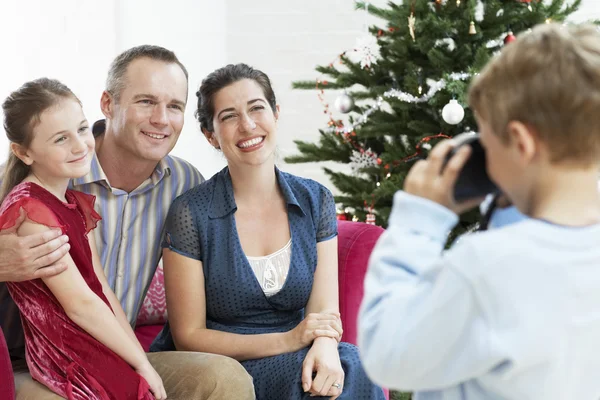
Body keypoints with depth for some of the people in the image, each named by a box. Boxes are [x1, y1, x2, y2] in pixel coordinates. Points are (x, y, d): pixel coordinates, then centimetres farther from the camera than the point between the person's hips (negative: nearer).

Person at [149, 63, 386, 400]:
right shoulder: (190, 214, -8)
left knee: (349, 371, -28)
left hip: (294, 361, 4)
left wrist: (325, 346, -27)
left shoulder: (315, 201, 4)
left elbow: (324, 309, -2)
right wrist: (287, 340, -18)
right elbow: (188, 337, -7)